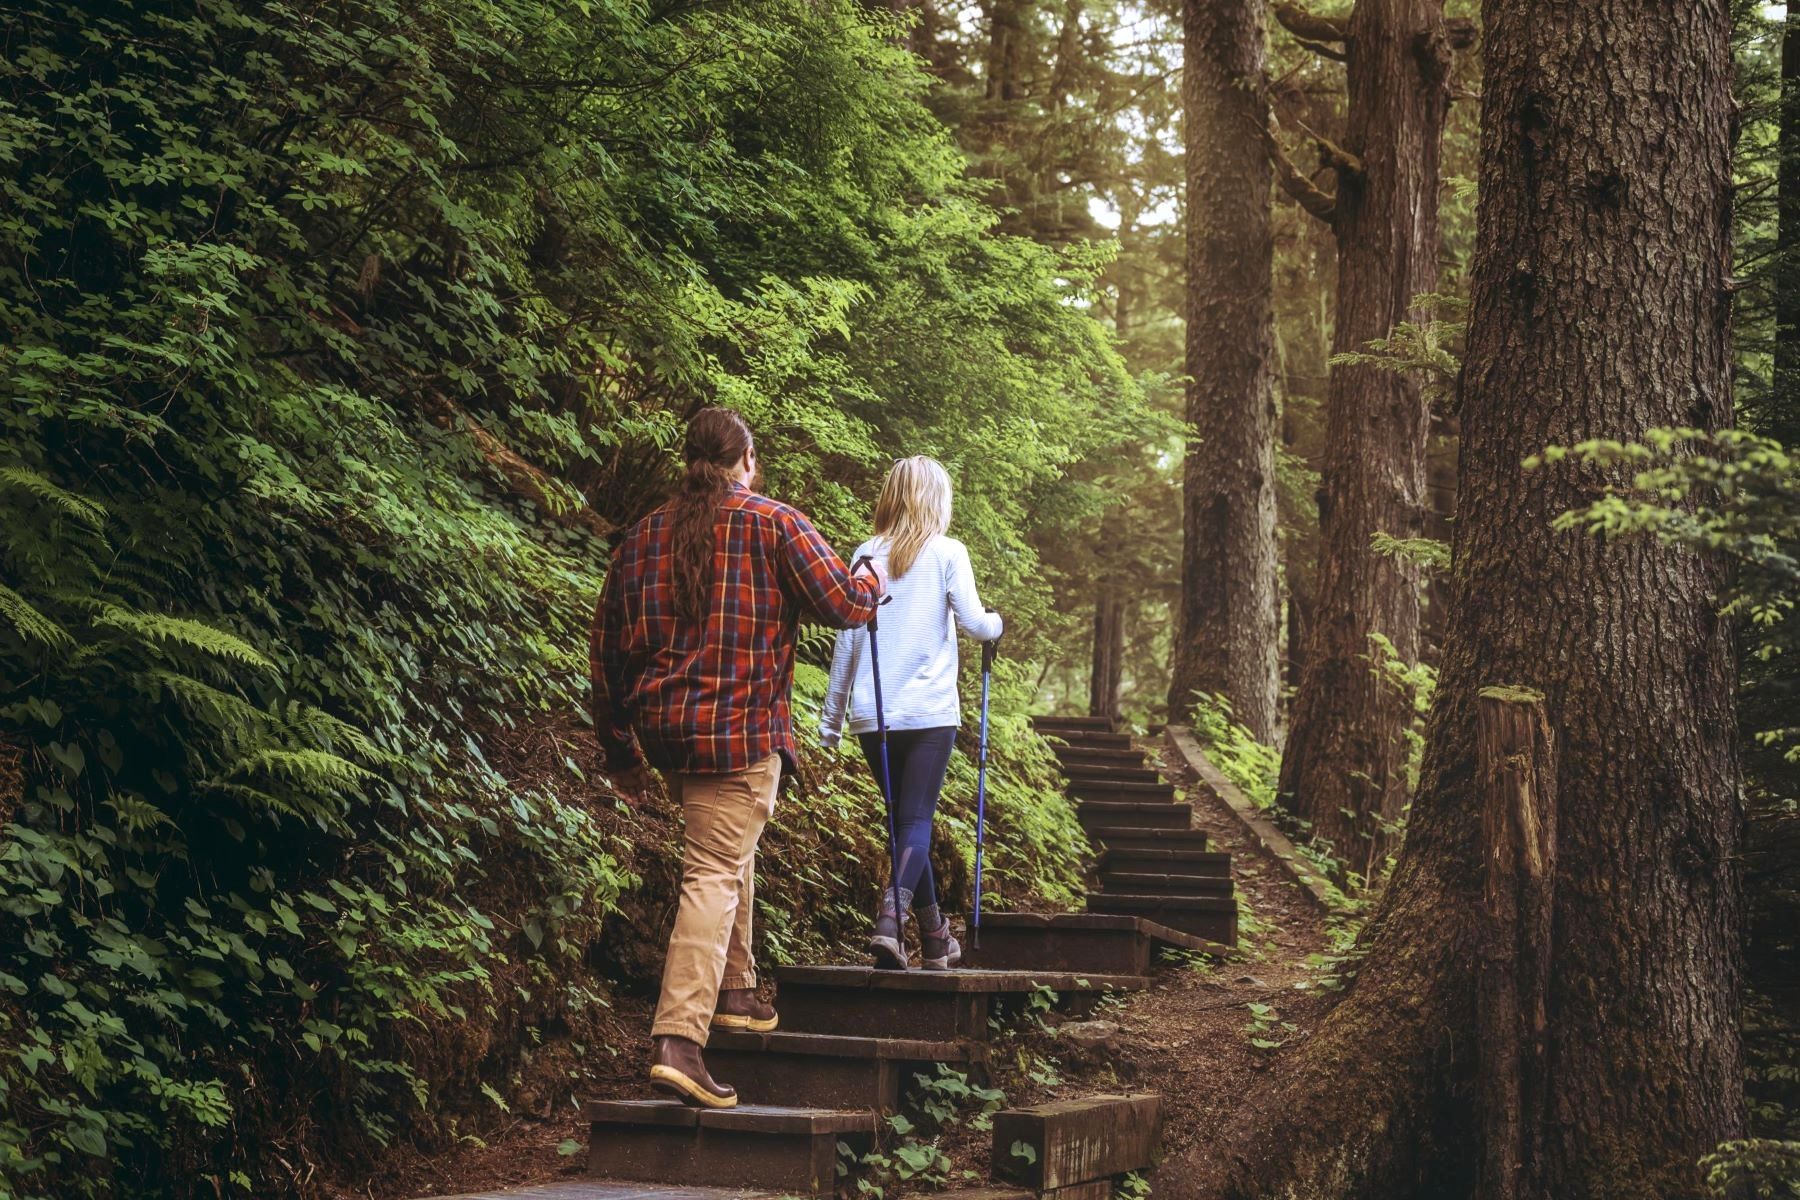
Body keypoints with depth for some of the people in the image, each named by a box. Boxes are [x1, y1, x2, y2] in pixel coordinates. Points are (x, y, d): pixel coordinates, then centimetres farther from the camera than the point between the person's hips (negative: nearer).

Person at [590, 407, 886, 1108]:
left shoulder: (644, 536, 12)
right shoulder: (773, 524, -4)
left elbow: (608, 648, 13)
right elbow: (846, 605, -5)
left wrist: (620, 749, 20)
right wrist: (875, 582, 19)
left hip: (663, 728, 7)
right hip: (740, 731, -6)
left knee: (730, 849, 27)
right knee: (715, 875, -10)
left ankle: (733, 990, 36)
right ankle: (678, 1040, -20)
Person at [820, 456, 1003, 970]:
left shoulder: (867, 555, 8)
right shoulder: (947, 552, -1)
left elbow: (847, 638, 8)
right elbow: (973, 622, -5)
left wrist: (832, 717, 12)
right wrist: (996, 623, 19)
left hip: (873, 714, 3)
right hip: (930, 710, -3)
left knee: (904, 818, 13)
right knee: (917, 820, -3)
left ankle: (935, 937, 20)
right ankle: (890, 920, -25)